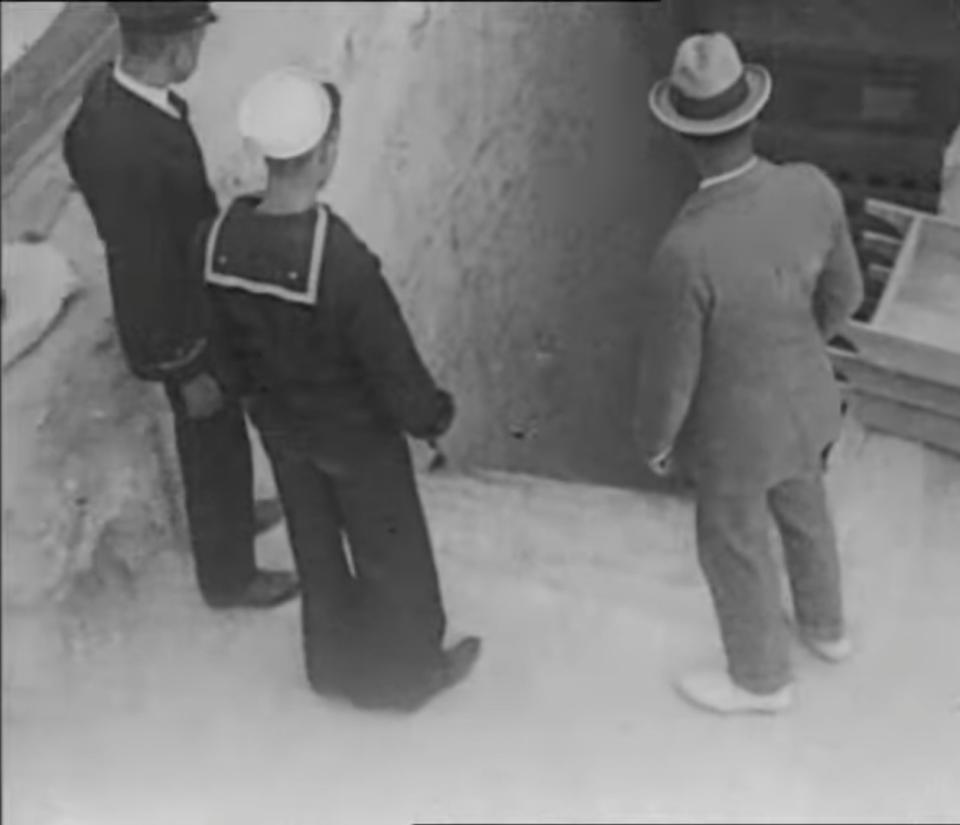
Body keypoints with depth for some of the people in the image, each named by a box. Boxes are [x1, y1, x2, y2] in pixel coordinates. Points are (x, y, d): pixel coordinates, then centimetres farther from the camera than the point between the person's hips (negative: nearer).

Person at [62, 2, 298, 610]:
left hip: (194, 302, 8)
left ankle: (227, 513, 59)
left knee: (216, 436, 32)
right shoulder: (130, 153, -41)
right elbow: (141, 275, -31)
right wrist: (186, 370, -17)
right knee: (217, 447, 17)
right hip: (184, 328, -8)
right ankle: (229, 575, 41)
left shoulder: (113, 87, -13)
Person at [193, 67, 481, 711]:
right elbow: (392, 365, -26)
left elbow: (226, 341, -3)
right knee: (392, 557, 21)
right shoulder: (344, 264, -40)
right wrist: (432, 417, -5)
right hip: (357, 434, -5)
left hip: (279, 422, 5)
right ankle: (407, 673, 45)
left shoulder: (217, 242, -22)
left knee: (315, 543, 28)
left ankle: (335, 662, 51)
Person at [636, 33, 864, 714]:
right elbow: (843, 291, -5)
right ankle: (824, 625, 60)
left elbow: (669, 372, -25)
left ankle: (761, 677, 49)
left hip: (734, 421, -5)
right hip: (803, 389, 5)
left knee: (732, 548, 22)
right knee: (801, 507, 33)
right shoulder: (812, 189, -24)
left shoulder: (686, 253, -41)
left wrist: (654, 440, -3)